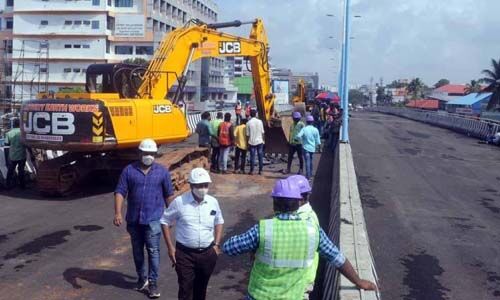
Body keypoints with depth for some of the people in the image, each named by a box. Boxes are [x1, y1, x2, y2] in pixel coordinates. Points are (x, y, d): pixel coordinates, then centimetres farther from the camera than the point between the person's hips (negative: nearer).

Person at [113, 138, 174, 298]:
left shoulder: (162, 171, 0)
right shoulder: (129, 170, -1)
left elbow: (168, 195, 6)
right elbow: (120, 192, -5)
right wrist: (118, 213, -17)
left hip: (153, 219, -2)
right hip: (133, 219, 2)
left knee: (153, 251, -4)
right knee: (137, 251, 15)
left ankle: (153, 283, 7)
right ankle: (142, 278, 33)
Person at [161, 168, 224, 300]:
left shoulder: (213, 202, -1)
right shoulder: (179, 202, -12)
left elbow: (219, 222, 15)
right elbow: (165, 222, -1)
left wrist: (216, 244, 5)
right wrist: (170, 247, -5)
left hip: (207, 253, 3)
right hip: (185, 254, -3)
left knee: (201, 289, 17)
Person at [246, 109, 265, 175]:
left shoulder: (248, 123, -7)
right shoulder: (260, 121, -3)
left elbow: (247, 134, -4)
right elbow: (262, 132, 0)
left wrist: (248, 142, 7)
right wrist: (263, 140, 12)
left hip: (252, 142, -1)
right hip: (259, 141, 1)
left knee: (252, 157, 4)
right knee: (260, 156, 7)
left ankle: (251, 171, 5)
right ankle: (260, 171, 10)